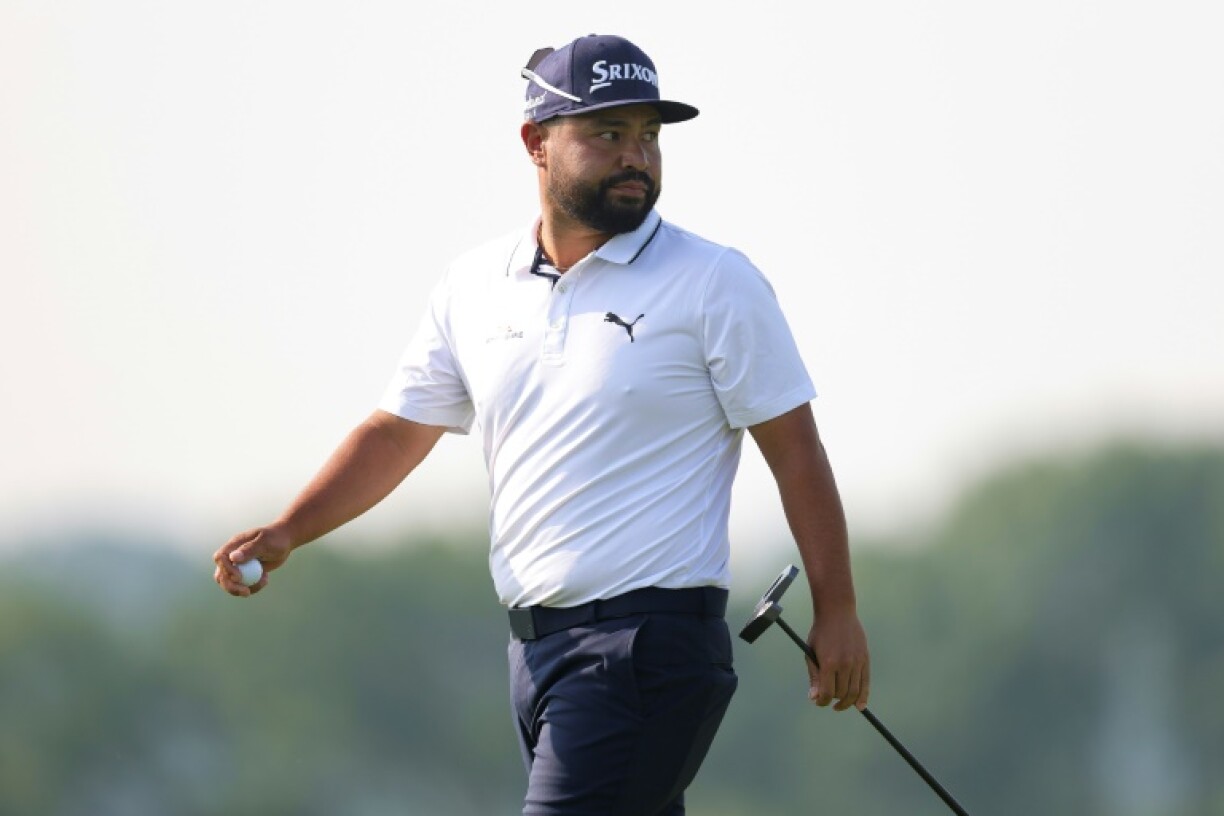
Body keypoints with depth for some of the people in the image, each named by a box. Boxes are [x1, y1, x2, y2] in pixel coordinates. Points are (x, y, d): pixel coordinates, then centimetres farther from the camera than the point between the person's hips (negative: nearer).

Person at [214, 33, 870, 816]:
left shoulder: (715, 282, -3)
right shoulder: (475, 284, 11)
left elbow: (795, 449, -3)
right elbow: (397, 433, 18)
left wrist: (837, 611, -7)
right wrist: (287, 532, 5)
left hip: (654, 641, -6)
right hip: (537, 645, 6)